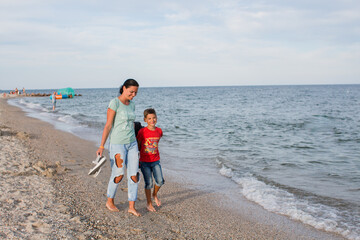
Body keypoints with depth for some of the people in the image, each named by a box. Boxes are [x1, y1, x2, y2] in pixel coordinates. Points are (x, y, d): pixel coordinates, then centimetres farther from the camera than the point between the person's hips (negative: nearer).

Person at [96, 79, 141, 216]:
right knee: (118, 176, 2)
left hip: (131, 144, 6)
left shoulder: (131, 105, 9)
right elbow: (108, 125, -14)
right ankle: (110, 201, 26)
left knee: (134, 175, 1)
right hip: (117, 144, -6)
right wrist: (102, 146, -15)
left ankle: (132, 207, 10)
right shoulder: (114, 103, -13)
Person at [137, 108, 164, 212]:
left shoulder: (159, 131, 0)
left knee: (160, 181, -6)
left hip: (155, 161, 3)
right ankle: (149, 203, 16)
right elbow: (138, 146, -1)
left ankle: (155, 194, 24)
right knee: (149, 183, -1)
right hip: (144, 162, -3)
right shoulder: (142, 132, -10)